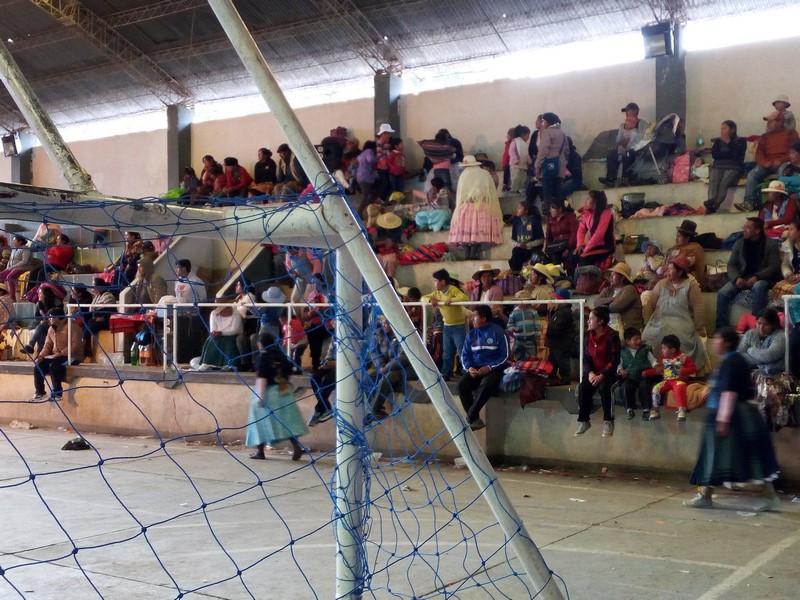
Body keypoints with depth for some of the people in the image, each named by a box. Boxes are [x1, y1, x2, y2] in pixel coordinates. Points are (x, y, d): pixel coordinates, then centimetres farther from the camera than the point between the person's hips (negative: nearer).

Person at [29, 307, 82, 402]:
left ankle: (57, 393, -19)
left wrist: (61, 353, -28)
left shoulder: (72, 326, -13)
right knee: (38, 365, -13)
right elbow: (48, 345, 15)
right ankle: (39, 393, -2)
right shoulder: (51, 329, 14)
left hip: (72, 357, -8)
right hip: (55, 356, 8)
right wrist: (41, 355, -4)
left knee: (54, 365, -33)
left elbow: (76, 345, -21)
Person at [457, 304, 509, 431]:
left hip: (494, 369, -4)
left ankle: (469, 418, -27)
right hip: (475, 368, 4)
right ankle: (475, 419, -19)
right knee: (462, 385, -25)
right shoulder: (471, 334, 10)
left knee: (486, 385, -36)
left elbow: (505, 356, -5)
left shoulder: (498, 332, -3)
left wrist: (490, 367, -18)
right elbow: (465, 355, 10)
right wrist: (469, 368, -11)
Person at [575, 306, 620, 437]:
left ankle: (608, 422, -18)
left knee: (604, 388, -34)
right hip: (593, 372, 5)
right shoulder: (588, 335, 6)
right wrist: (590, 372, -11)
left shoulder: (612, 336, -11)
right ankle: (583, 421, -11)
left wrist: (602, 376, -24)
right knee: (583, 388, -24)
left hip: (608, 373, -4)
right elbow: (586, 357, 7)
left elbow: (614, 360, -14)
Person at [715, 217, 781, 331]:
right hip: (742, 277, 4)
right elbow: (732, 264, 5)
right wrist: (737, 278, -16)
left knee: (758, 287, -39)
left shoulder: (771, 244, -5)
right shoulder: (739, 243, 6)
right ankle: (721, 328, -12)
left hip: (762, 278, -4)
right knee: (722, 293, -21)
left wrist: (757, 277, -26)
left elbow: (774, 266, -11)